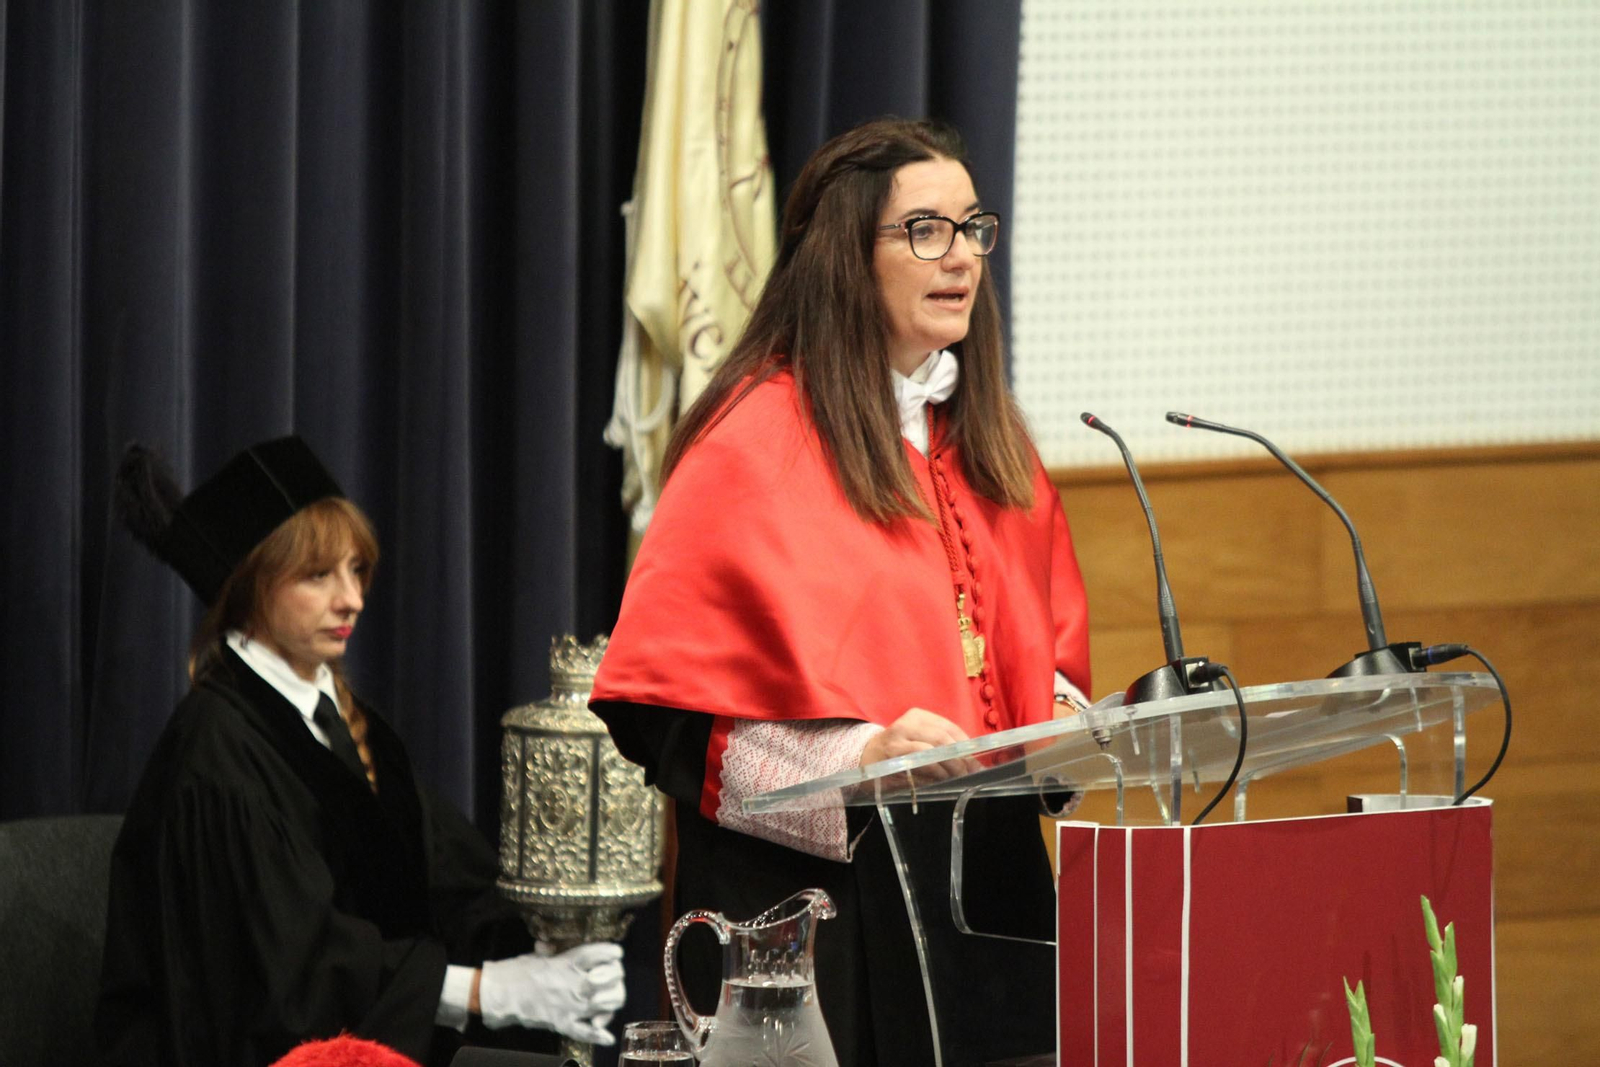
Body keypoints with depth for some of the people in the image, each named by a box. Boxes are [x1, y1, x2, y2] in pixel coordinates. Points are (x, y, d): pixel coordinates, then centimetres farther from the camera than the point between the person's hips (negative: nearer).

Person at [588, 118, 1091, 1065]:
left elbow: (1048, 645, 27)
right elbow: (657, 698, -14)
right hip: (818, 889, -6)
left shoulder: (985, 437, 15)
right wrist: (853, 758, -24)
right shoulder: (758, 441, -8)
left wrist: (1062, 724, 4)